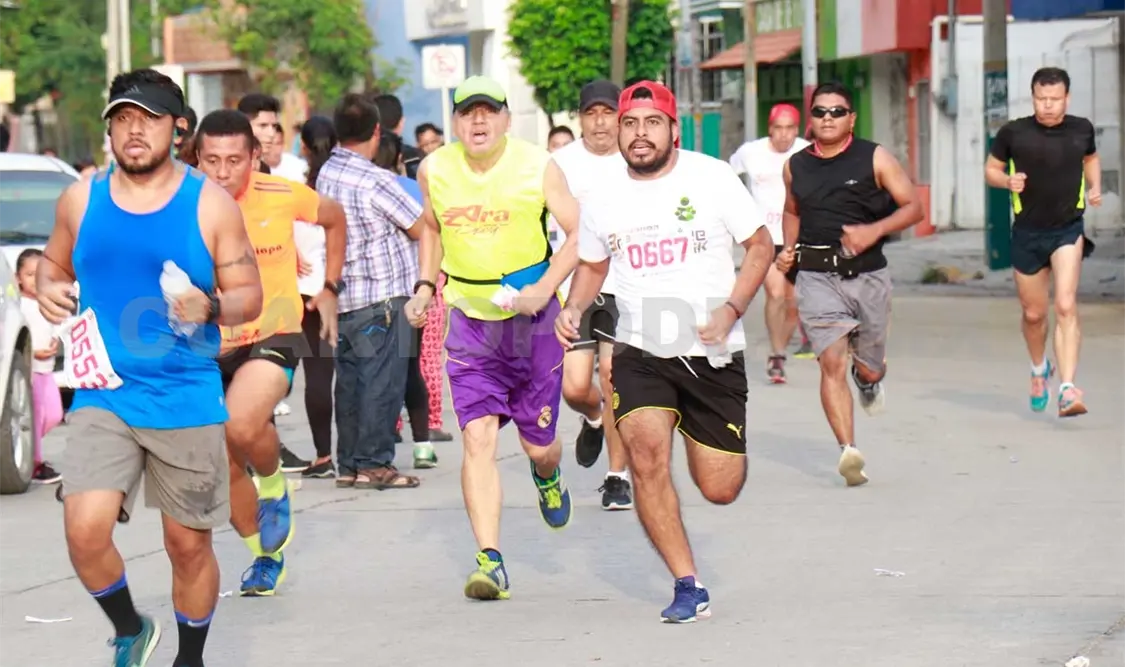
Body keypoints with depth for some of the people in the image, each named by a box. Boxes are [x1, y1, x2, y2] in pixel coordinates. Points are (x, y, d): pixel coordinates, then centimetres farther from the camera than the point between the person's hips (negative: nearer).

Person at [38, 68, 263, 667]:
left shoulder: (210, 205, -2)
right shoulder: (80, 199, 5)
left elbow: (249, 296, 2)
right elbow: (55, 262, 21)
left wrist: (210, 307, -20)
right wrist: (46, 289, -2)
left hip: (187, 400, -1)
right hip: (103, 396, 1)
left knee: (189, 544, 6)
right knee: (84, 529, -15)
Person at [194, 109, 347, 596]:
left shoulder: (283, 197, -12)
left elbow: (334, 220, 10)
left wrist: (329, 288, 9)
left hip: (273, 337, -3)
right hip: (208, 349, 3)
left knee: (242, 425, -33)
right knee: (225, 471, 11)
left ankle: (274, 488, 0)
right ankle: (266, 554, 38)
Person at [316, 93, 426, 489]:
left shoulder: (326, 174, 6)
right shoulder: (375, 181, -16)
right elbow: (420, 227, -10)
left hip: (343, 294, 8)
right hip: (382, 296, -8)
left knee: (350, 379, 11)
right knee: (382, 381, -2)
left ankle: (348, 463, 13)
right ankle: (374, 463, -2)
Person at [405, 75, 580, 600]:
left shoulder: (538, 168, -11)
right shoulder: (434, 170, -2)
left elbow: (579, 232, -7)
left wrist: (542, 291, -19)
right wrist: (425, 286, 7)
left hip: (532, 320, -1)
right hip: (469, 321, 1)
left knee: (538, 443, 8)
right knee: (477, 438, -13)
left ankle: (547, 476, 47)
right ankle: (489, 561, -14)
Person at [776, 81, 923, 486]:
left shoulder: (874, 159, -1)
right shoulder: (796, 166, 8)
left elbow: (913, 207, -2)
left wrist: (875, 230, -18)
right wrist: (789, 249, 10)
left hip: (868, 274, 0)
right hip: (817, 277, 0)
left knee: (870, 369, 11)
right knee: (832, 363, -15)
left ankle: (868, 380, 50)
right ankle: (849, 451, -21)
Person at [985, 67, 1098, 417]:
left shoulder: (1081, 129, 1)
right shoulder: (1013, 133, -5)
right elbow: (991, 169, 7)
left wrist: (1094, 186, 4)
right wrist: (1007, 181, -15)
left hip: (1068, 229, -1)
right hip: (1028, 232, 1)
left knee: (1065, 306, -18)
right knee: (1033, 313, 12)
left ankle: (1068, 389, -24)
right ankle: (1039, 369, 43)